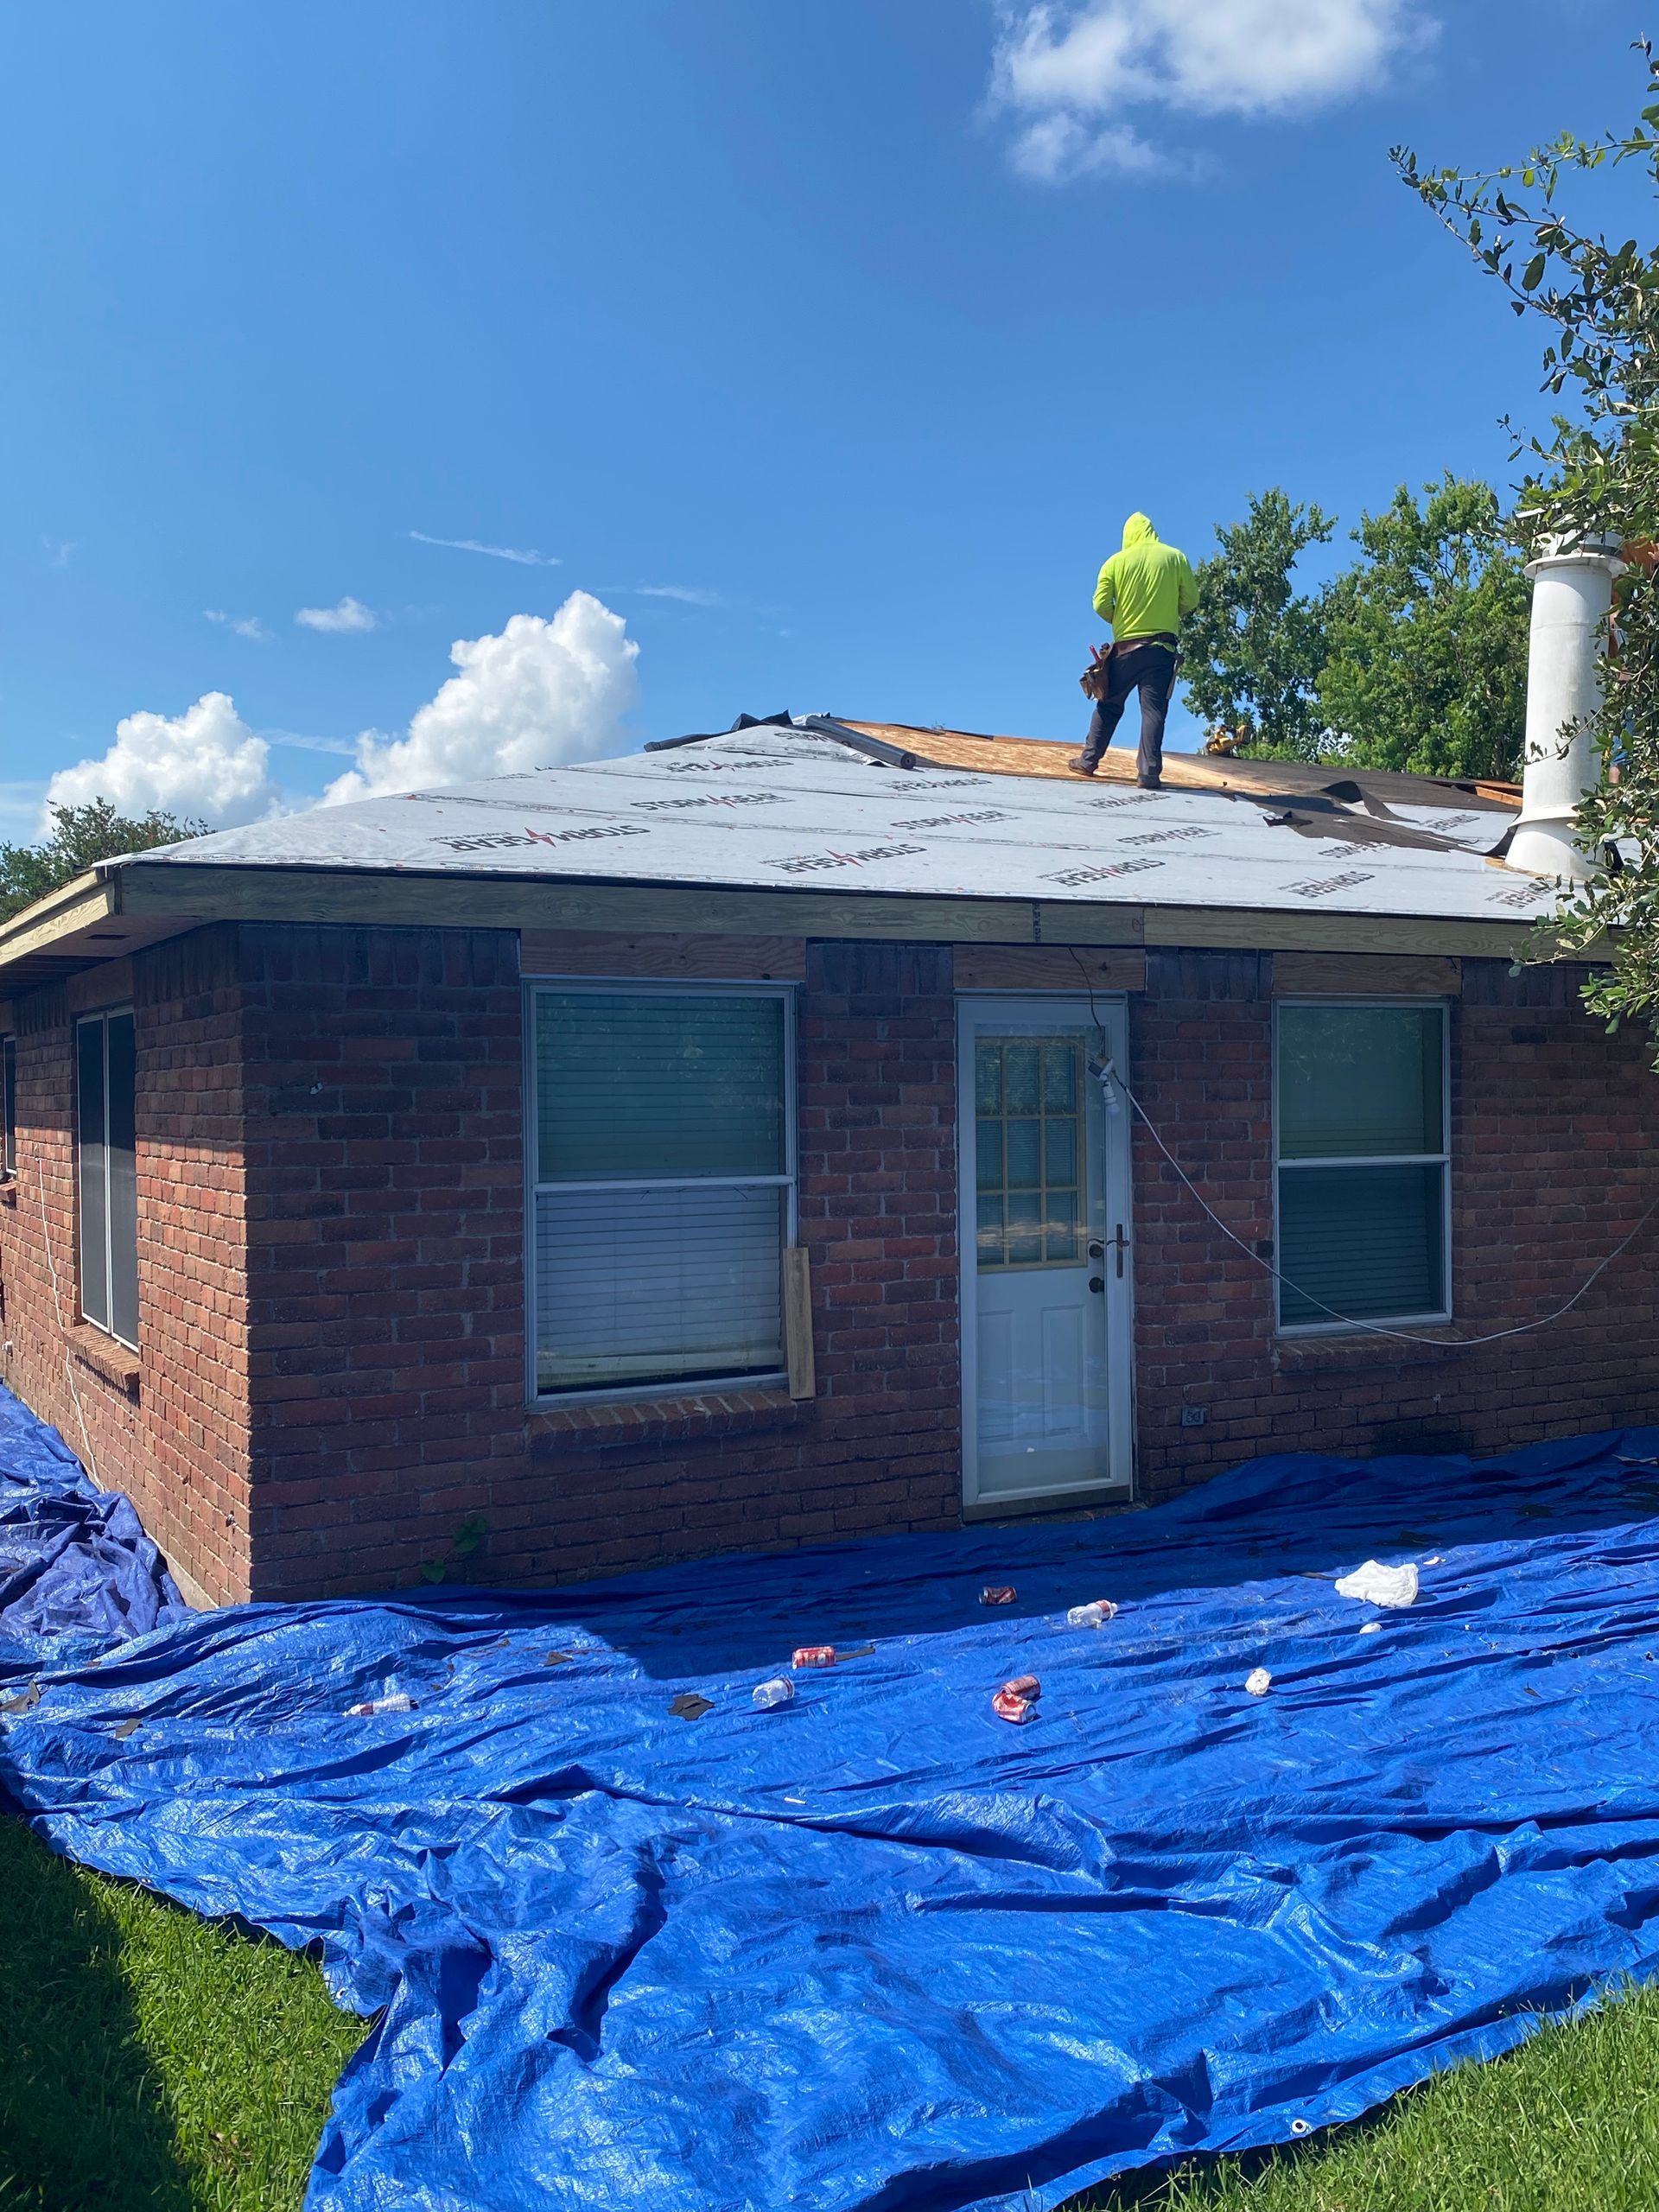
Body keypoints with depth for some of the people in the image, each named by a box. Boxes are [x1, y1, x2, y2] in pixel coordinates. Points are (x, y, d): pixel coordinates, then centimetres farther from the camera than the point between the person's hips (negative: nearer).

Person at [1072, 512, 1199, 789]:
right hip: (1162, 647, -1)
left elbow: (1101, 604, -5)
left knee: (1109, 705, 14)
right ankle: (1149, 772, -10)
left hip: (1125, 645, 1)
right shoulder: (1176, 558, 1)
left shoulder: (1117, 561, 0)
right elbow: (1190, 600, 2)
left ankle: (1088, 760, 16)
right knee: (1154, 709, -2)